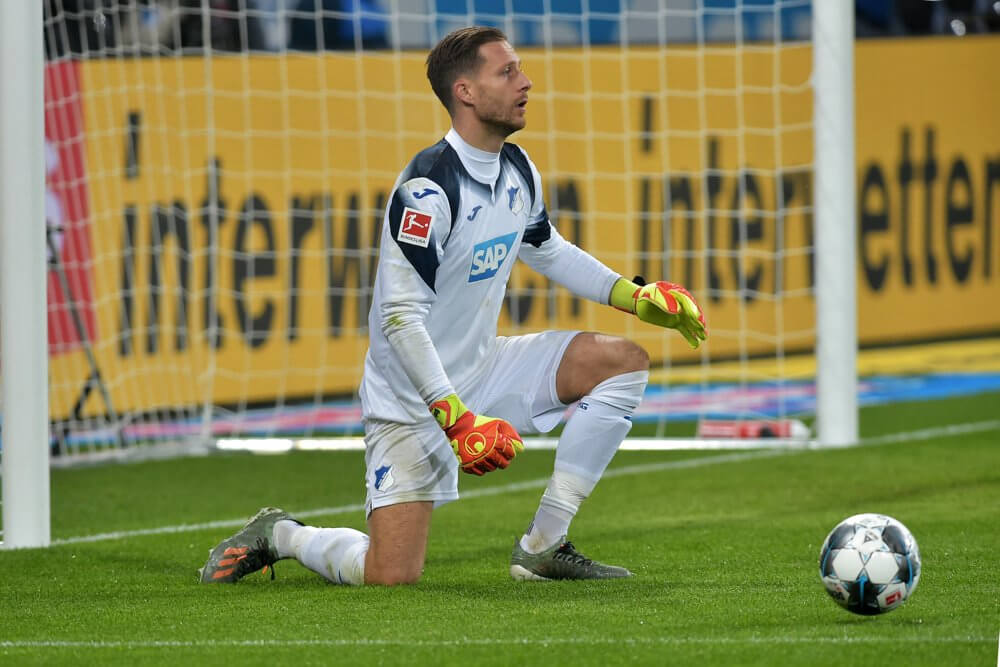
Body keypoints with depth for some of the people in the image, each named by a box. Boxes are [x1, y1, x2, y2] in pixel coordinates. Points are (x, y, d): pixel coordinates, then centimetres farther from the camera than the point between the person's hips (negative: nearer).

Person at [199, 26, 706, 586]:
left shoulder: (519, 172, 3)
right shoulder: (427, 190, -24)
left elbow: (547, 250, 24)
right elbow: (400, 317, -25)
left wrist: (637, 297, 14)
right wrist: (456, 418, -30)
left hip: (484, 370, 8)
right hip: (413, 399, -8)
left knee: (624, 363, -3)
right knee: (392, 577, -16)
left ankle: (543, 546, 0)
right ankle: (279, 536, 16)